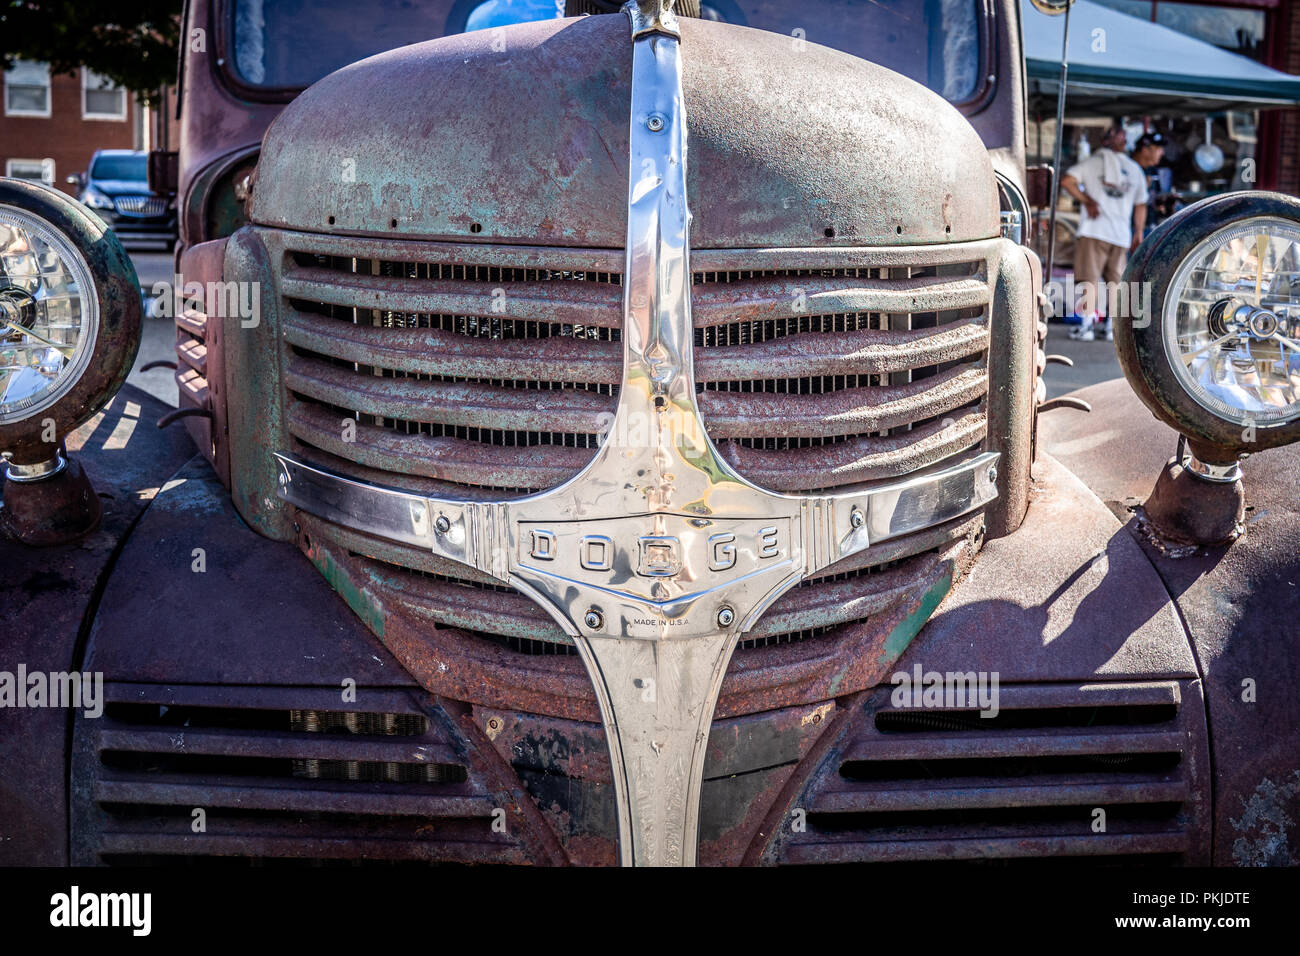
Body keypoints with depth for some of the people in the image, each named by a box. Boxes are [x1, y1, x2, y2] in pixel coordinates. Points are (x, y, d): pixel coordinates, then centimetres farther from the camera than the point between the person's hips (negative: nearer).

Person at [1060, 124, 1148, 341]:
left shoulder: (1093, 162, 2)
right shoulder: (1136, 170, 13)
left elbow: (1066, 181, -11)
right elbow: (1141, 206, 16)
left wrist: (1087, 200, -5)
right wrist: (1138, 234, 22)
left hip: (1094, 231, -3)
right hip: (1122, 234, 3)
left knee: (1089, 278, -3)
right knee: (1117, 280, 9)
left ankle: (1087, 323, -11)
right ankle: (1112, 325, 7)